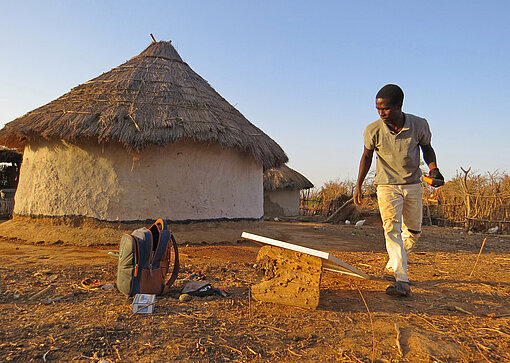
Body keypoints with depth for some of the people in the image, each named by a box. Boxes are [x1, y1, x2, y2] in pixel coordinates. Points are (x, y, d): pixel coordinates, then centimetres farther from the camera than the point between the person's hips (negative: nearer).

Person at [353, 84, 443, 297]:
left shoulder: (419, 125, -14)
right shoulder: (373, 131, -15)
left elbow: (427, 148, 5)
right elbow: (367, 156, 2)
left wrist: (433, 169, -15)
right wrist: (358, 186, 4)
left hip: (413, 185, 3)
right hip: (387, 186, -2)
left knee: (413, 232, 10)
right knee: (392, 228, -19)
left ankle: (392, 267, 32)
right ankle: (402, 281, -22)